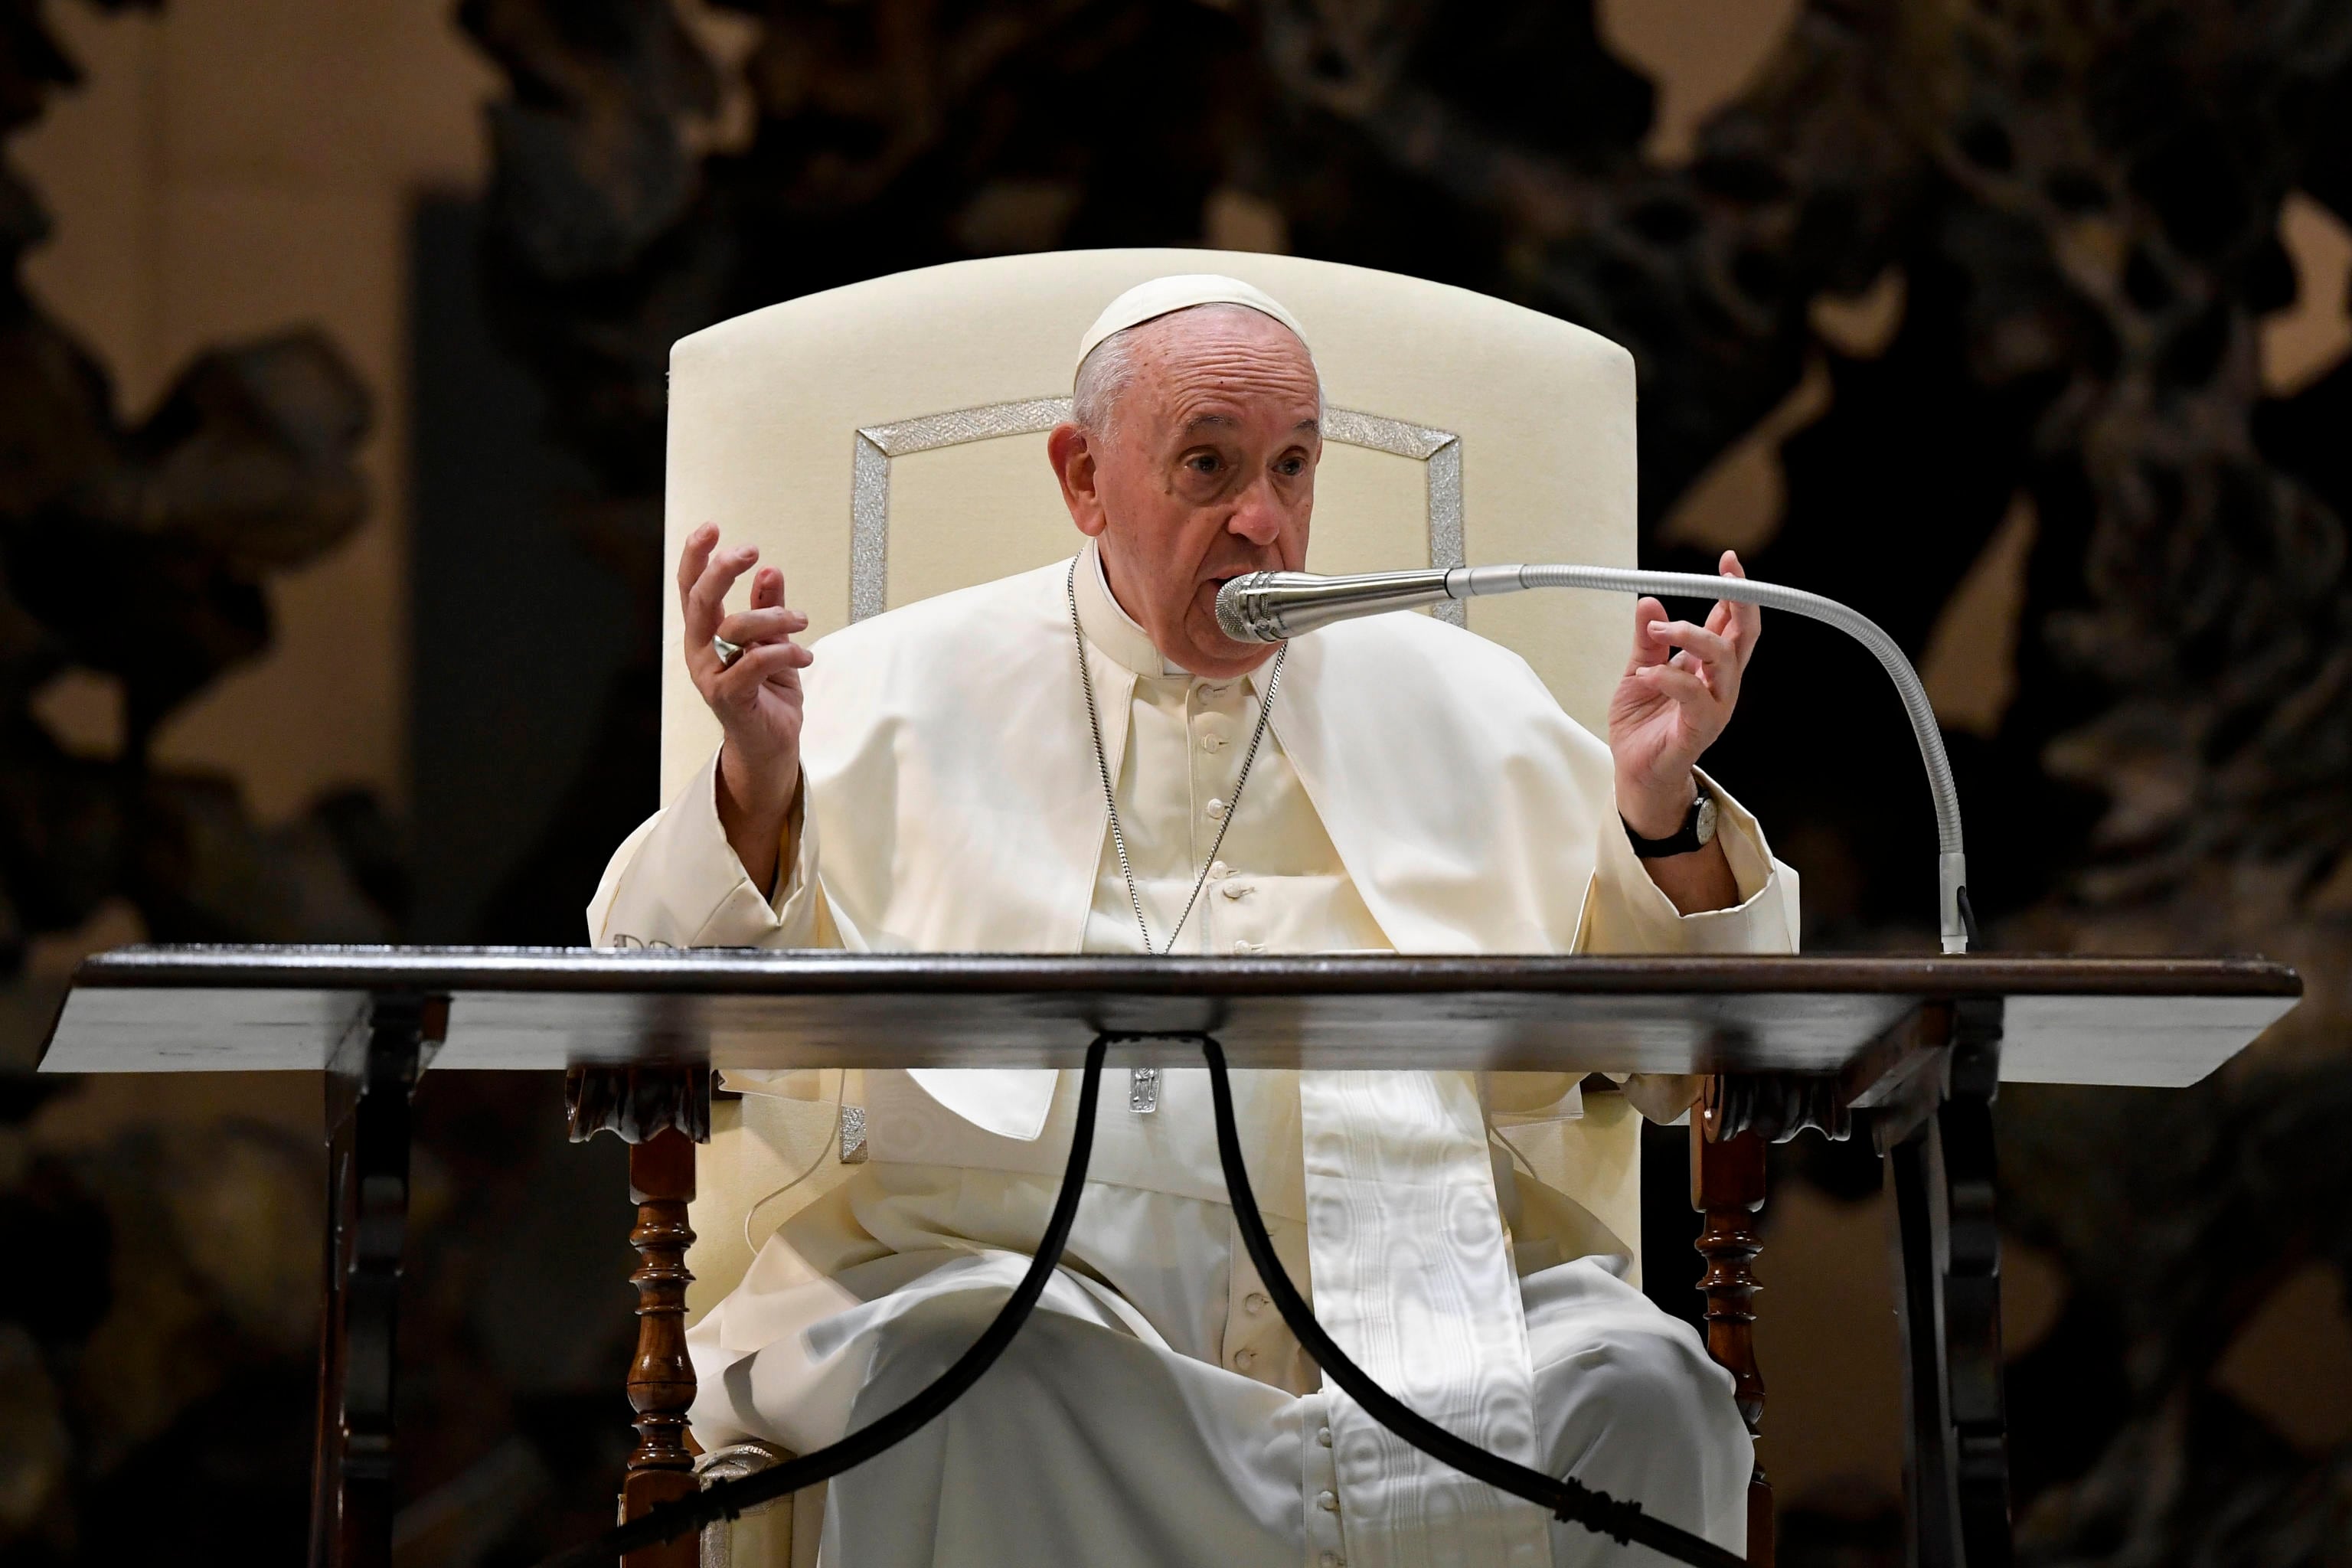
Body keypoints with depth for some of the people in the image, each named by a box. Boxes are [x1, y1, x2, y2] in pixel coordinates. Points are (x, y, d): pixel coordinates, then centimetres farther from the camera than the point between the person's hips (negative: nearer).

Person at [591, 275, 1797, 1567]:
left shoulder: (1456, 700, 19)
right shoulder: (909, 693, 12)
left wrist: (1661, 813, 0)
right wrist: (757, 785, -11)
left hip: (1391, 1273, 2)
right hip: (1003, 1264, -2)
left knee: (1636, 1392, -28)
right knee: (955, 1395, -37)